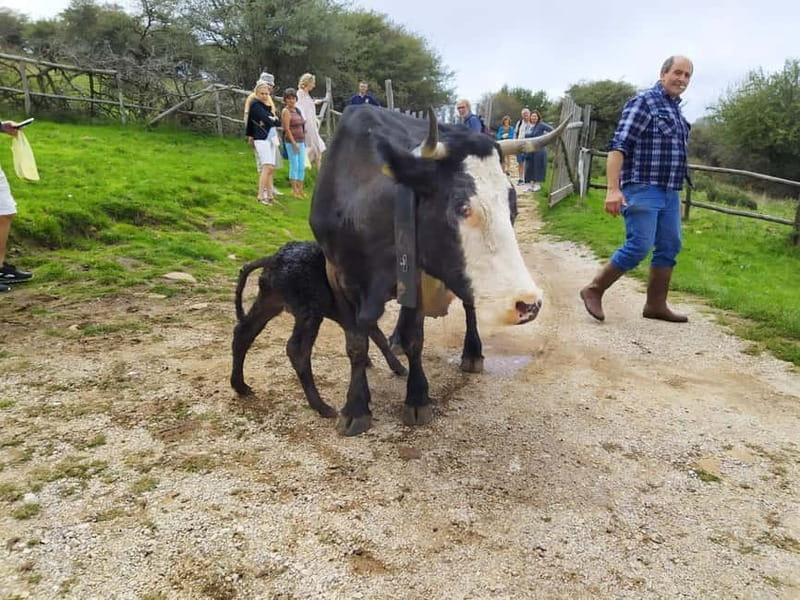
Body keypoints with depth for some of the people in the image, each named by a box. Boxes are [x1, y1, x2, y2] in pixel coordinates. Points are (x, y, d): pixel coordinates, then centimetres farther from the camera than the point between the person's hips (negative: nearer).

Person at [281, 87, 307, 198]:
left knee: (302, 167, 8)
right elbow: (287, 129, -14)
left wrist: (303, 141, 16)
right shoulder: (286, 111, -8)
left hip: (301, 141, 7)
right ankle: (294, 190, 3)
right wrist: (294, 143, -19)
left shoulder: (297, 110, 14)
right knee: (294, 166, -4)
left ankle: (300, 189, 16)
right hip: (291, 141, -7)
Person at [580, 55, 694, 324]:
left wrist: (675, 192, 23)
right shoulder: (643, 101, -8)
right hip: (643, 189, -9)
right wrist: (613, 189, -26)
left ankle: (656, 304, 18)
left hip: (669, 192, 9)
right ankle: (594, 290, 2)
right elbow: (618, 146, -17)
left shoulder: (676, 110, 18)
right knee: (638, 247, -12)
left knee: (669, 248, 8)